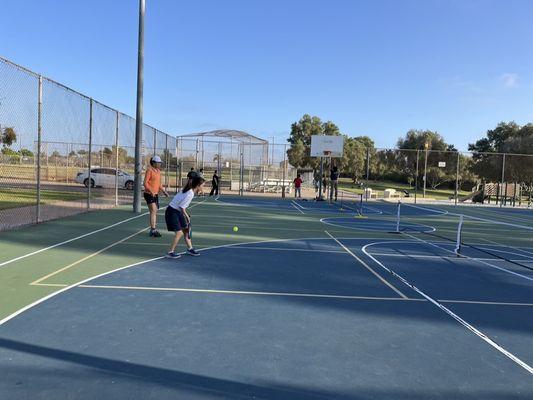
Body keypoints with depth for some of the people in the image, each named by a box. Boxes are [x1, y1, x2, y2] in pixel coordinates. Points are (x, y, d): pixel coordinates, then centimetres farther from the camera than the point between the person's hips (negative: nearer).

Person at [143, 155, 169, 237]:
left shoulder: (158, 171, 13)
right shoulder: (149, 170, -12)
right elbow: (145, 183, -16)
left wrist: (163, 191, 12)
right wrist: (151, 191, -27)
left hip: (155, 194, 8)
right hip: (149, 194, -8)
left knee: (155, 212, 12)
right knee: (153, 211, -14)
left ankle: (153, 230, 22)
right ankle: (153, 230, -13)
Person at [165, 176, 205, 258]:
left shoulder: (188, 190, 1)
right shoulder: (190, 194, -26)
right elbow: (182, 207, -24)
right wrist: (187, 216, -11)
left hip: (177, 211, 10)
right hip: (172, 212, -10)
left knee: (186, 230, 14)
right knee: (179, 233, -8)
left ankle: (190, 249, 26)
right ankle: (170, 252, 4)